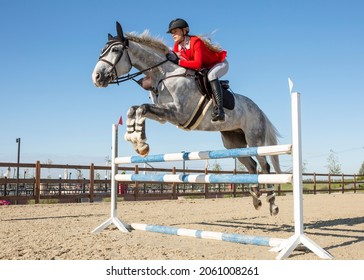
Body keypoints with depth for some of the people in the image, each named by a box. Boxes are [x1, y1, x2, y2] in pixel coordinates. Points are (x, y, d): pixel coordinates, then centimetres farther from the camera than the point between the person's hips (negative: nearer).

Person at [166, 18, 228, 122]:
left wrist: (178, 61, -43)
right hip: (205, 68, 8)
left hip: (220, 63, -8)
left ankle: (219, 108, -41)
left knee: (211, 75, -37)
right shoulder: (177, 46, -6)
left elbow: (197, 64, -39)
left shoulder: (196, 42, -29)